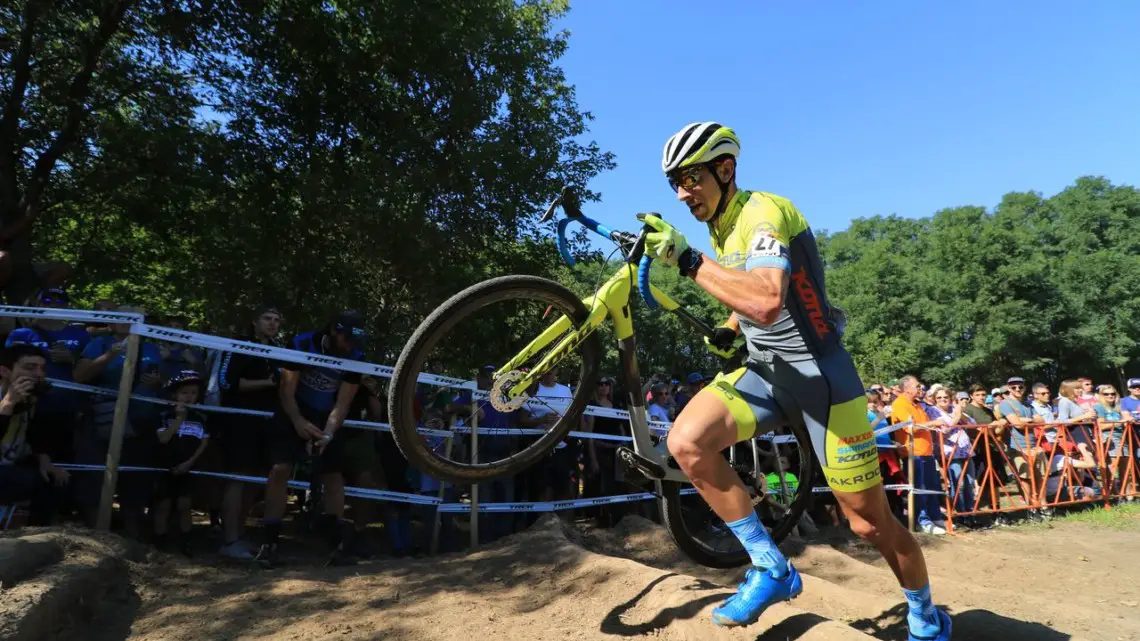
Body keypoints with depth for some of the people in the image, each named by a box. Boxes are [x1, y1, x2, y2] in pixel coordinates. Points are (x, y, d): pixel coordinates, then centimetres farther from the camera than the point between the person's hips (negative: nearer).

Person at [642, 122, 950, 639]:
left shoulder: (763, 212, -19)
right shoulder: (719, 228, 7)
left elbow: (767, 302, -38)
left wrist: (687, 260, -35)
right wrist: (728, 331, 6)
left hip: (819, 374, -7)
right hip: (765, 370, 7)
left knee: (871, 522, 3)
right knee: (686, 441, -19)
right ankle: (771, 570, -3)